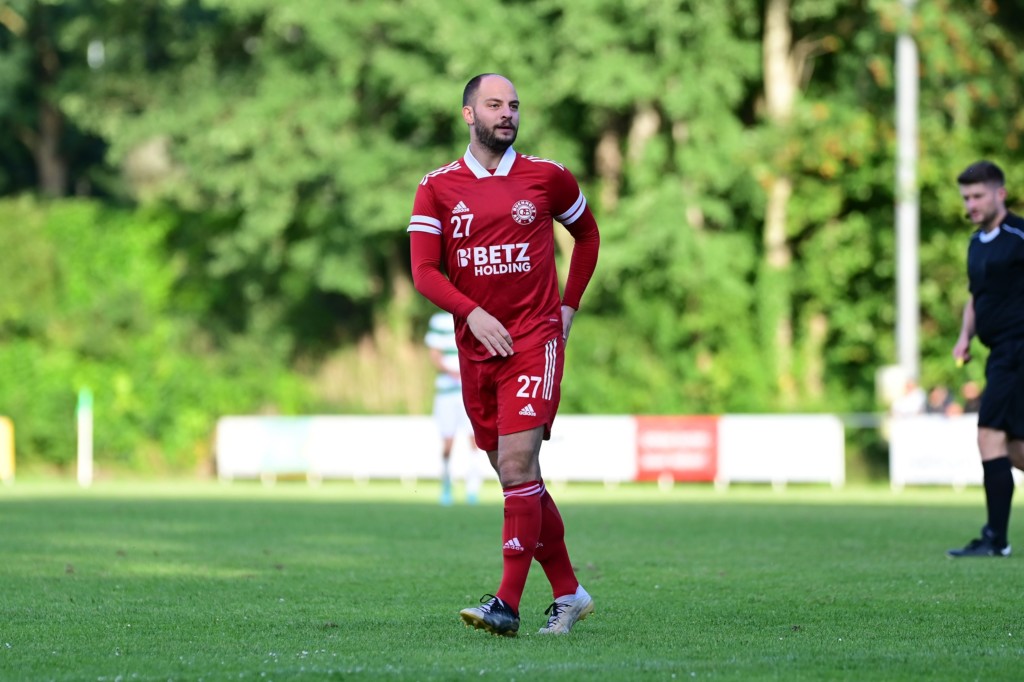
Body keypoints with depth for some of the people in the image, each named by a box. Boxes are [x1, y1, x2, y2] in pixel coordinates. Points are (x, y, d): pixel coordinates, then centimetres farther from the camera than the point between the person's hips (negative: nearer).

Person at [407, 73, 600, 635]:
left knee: (518, 464, -16)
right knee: (517, 477, 8)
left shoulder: (548, 177, 3)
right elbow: (424, 271, -2)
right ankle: (568, 593, 20)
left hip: (535, 340, -3)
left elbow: (587, 234, 20)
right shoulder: (438, 188, 4)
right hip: (475, 346, 3)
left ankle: (507, 605, -19)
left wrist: (568, 305, 10)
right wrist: (473, 313, -17)